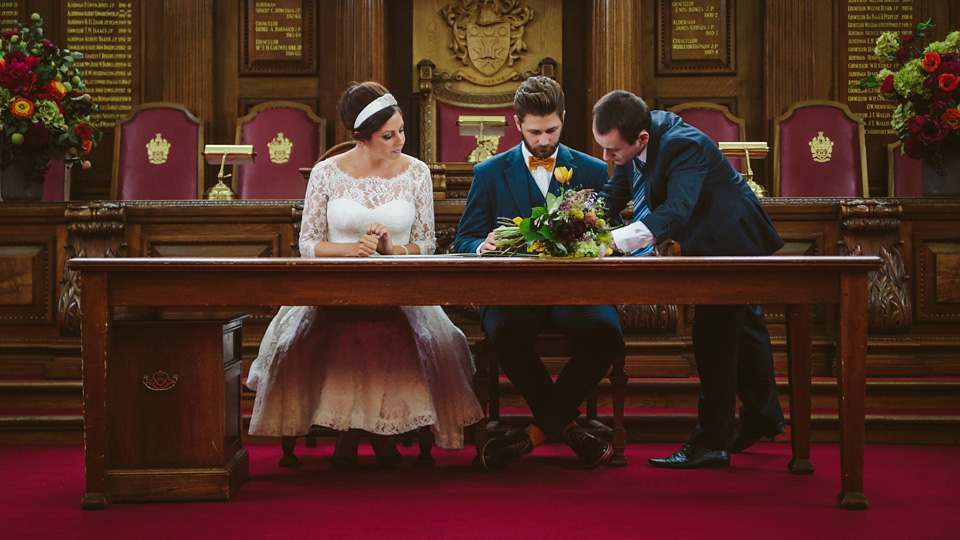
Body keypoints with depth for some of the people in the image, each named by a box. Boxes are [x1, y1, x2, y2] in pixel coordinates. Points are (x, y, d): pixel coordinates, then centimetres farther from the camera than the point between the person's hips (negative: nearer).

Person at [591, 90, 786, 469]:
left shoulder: (684, 146, -35)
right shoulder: (632, 139, -10)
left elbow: (675, 212, -46)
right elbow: (615, 193, -3)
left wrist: (616, 241, -56)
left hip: (733, 241, -10)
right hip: (709, 243, 10)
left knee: (713, 335, -11)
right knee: (741, 326, 23)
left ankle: (712, 443, -2)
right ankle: (763, 416, 41)